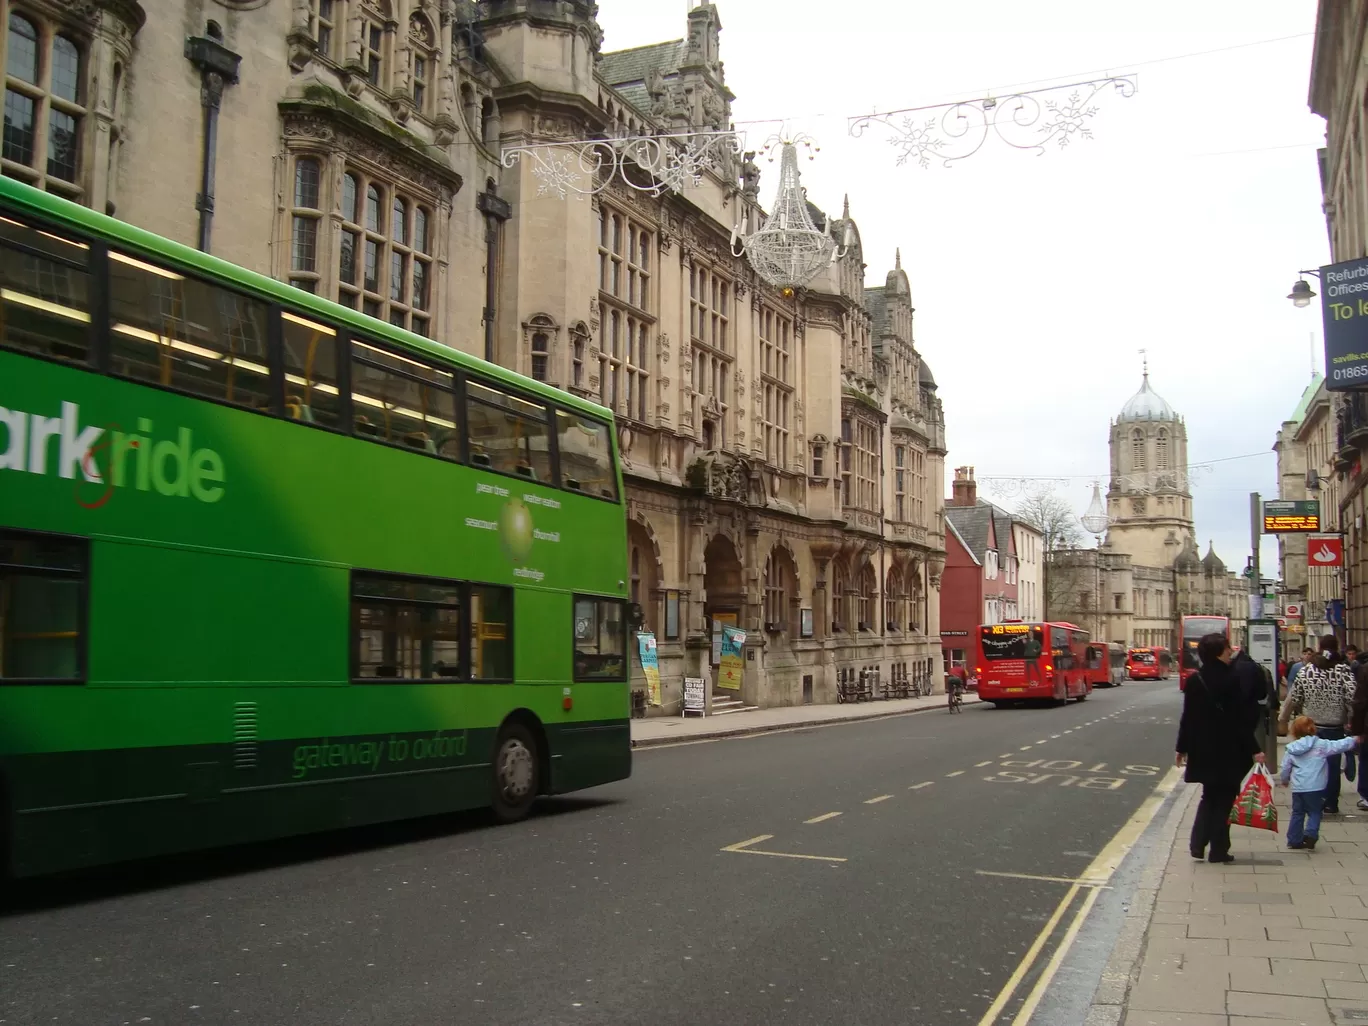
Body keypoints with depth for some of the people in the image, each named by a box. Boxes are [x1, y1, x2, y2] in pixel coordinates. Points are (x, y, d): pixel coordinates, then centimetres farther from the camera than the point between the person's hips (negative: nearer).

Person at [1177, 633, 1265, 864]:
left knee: (1209, 796, 18)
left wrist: (1182, 748, 11)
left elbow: (1188, 717, 3)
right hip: (1228, 750, -4)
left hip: (1202, 749, 5)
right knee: (1224, 798, 6)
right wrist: (1254, 750, -9)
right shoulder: (1229, 680, -13)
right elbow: (1240, 718, -13)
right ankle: (1218, 850, 9)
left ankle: (1198, 844, 6)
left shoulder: (1194, 681, 1)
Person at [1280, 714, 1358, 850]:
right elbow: (1338, 746, -1)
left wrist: (1285, 780, 28)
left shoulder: (1290, 749, 4)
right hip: (1315, 787, -3)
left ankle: (1294, 840, 14)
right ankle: (1310, 834, -12)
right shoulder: (1321, 745, -6)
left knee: (1297, 813, 13)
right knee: (1315, 812, 8)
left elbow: (1285, 768, 9)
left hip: (1297, 788, 3)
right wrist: (1354, 740, 14)